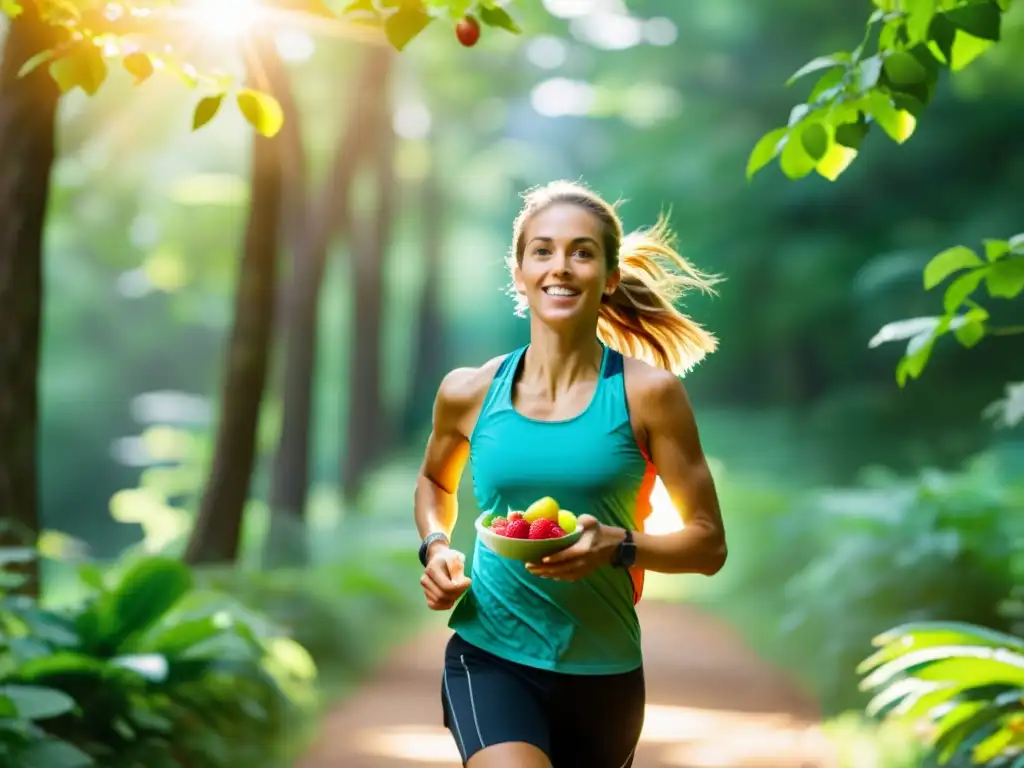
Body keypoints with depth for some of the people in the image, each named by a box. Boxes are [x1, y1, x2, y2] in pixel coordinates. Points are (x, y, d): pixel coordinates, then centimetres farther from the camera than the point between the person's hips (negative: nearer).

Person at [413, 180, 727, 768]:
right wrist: (436, 547, 3)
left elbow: (708, 543, -2)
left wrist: (617, 546, -20)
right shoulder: (469, 393, 0)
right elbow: (435, 483, 22)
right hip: (491, 657, -1)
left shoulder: (648, 393, -6)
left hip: (604, 674, 1)